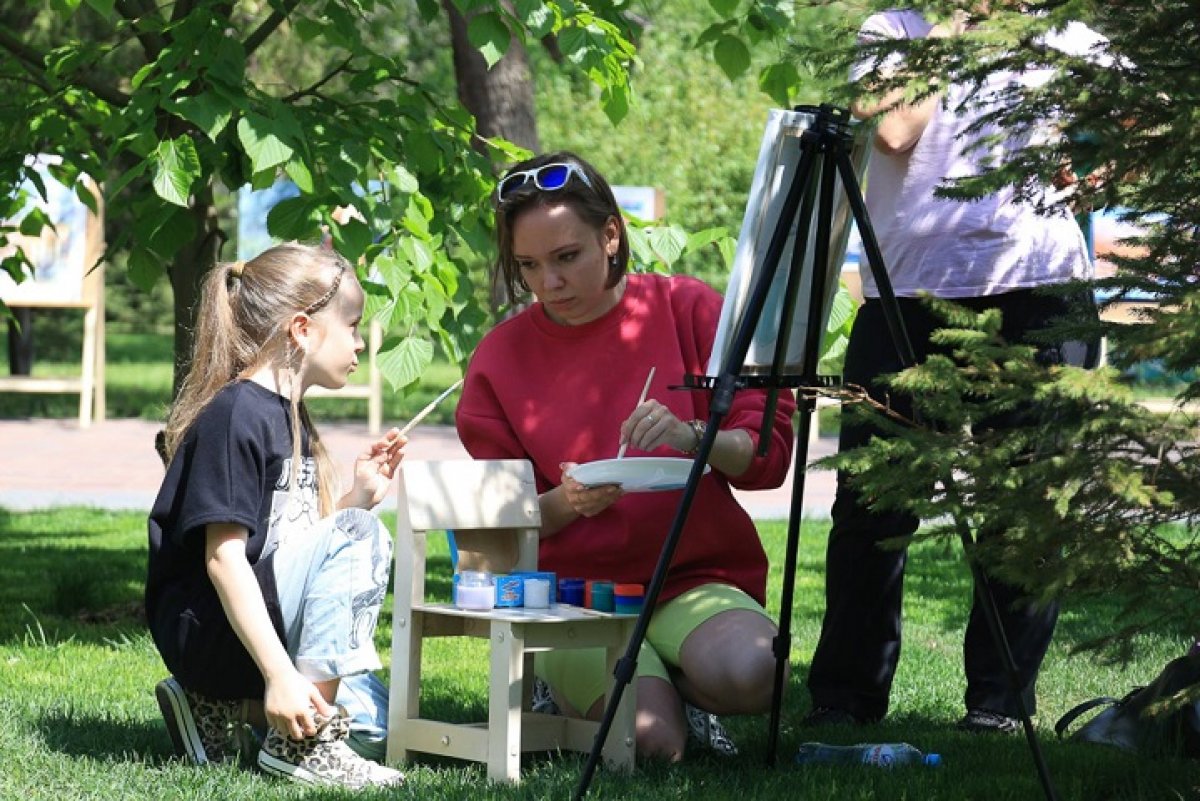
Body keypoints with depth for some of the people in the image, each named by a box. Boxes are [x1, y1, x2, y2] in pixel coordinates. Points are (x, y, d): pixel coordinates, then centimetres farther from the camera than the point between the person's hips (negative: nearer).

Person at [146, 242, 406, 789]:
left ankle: (224, 707, 9)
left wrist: (358, 496, 4)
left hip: (269, 625, 10)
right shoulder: (235, 414, -15)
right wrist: (280, 674, -28)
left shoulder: (292, 419, 15)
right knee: (358, 535, -24)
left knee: (375, 727, -3)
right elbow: (223, 557, -23)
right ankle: (301, 742, -23)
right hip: (208, 632, -10)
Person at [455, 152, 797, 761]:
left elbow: (771, 449, 0)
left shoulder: (686, 309, 4)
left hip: (697, 580, 0)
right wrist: (566, 502, -14)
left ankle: (676, 687, 1)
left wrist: (695, 437, -22)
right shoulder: (500, 358, 5)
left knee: (746, 672, -35)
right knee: (654, 739, -28)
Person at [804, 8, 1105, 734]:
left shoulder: (1065, 40, 17)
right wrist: (949, 30, 0)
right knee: (871, 503, -1)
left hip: (1031, 292, 1)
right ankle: (845, 696, 8)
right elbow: (895, 129, -5)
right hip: (903, 292, 0)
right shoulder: (892, 30, 13)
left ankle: (1000, 702, 6)